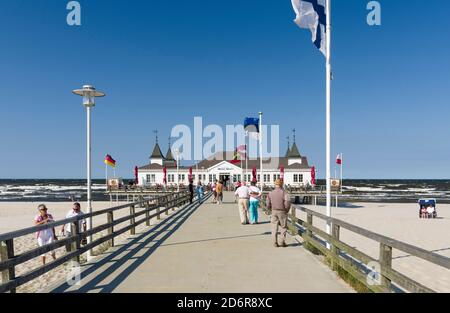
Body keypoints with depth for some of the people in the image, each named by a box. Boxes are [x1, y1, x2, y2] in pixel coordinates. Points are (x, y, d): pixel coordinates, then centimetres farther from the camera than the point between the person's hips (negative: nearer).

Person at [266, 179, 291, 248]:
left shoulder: (271, 193, 2)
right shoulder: (284, 193, -9)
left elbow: (268, 204, 3)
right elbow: (287, 201, -20)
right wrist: (287, 209, -5)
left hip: (274, 212, 3)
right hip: (282, 212, -3)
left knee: (274, 227, 8)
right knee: (283, 227, 11)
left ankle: (275, 243, 8)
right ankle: (283, 242, 9)